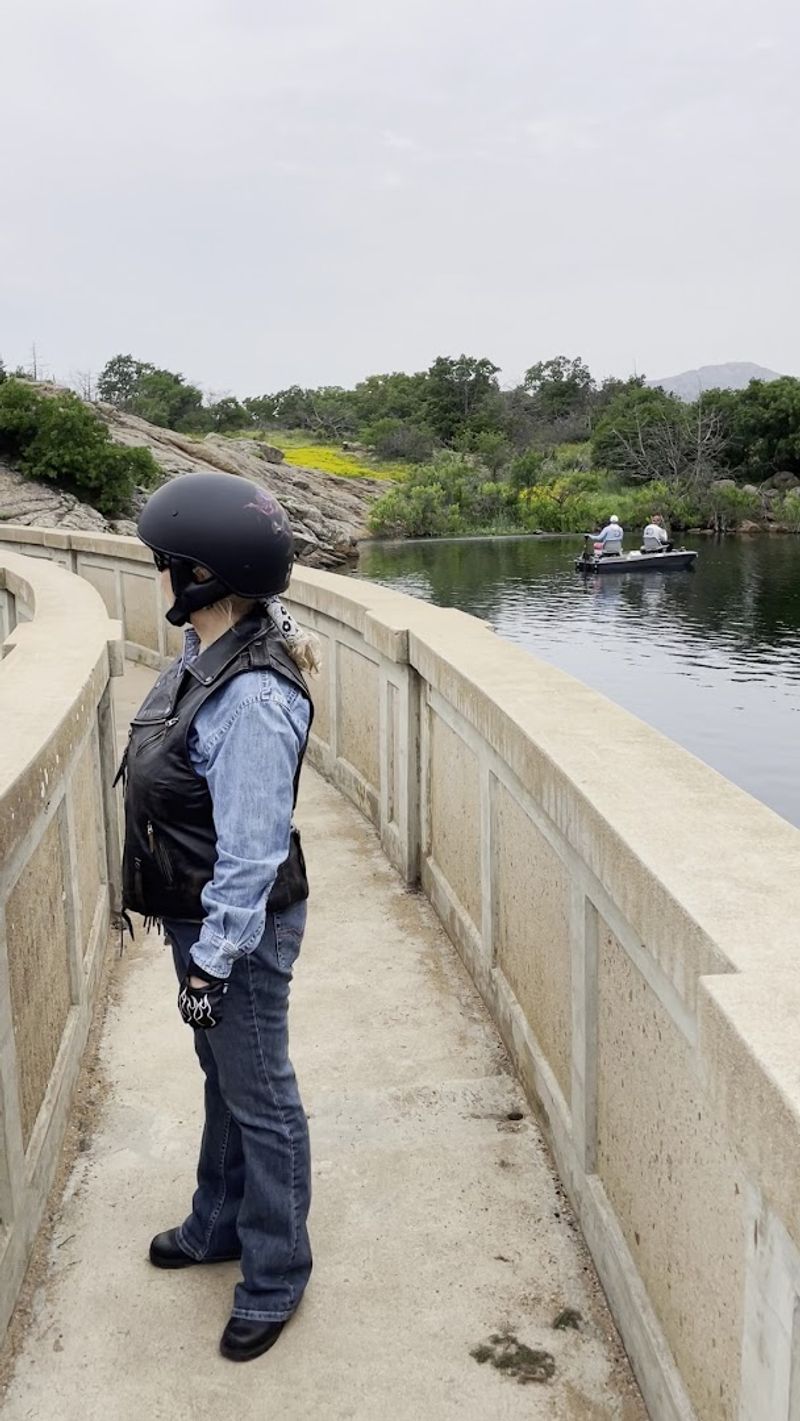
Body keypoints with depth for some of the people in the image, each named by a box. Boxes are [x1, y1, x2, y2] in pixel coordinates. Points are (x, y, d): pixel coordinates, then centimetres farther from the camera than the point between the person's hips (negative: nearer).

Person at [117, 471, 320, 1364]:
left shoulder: (253, 698, -30)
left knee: (259, 1099, 9)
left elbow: (251, 850, -27)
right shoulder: (205, 656, -3)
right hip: (198, 918, 10)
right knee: (223, 1077, 26)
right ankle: (219, 1224, 48)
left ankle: (275, 1277, 30)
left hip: (240, 931, -9)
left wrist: (213, 961, -19)